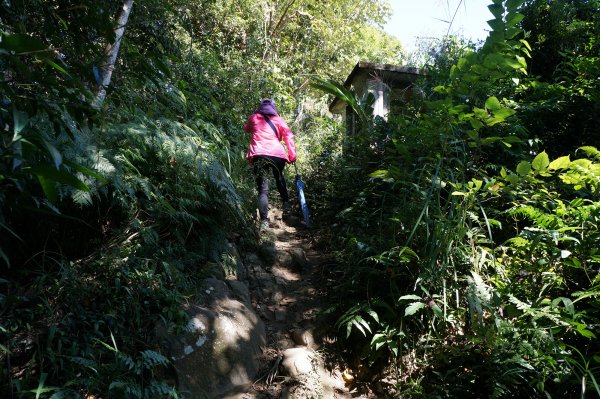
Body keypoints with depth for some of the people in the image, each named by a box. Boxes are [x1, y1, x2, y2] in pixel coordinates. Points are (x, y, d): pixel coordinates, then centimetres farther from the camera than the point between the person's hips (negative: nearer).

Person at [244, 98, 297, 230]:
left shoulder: (253, 118, 20)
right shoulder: (278, 119, 16)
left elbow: (246, 129, 40)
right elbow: (288, 135, 2)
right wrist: (292, 154, -3)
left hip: (258, 155, 0)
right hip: (277, 154, 1)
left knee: (263, 189, -2)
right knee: (279, 178, 31)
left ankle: (264, 221, -13)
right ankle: (286, 202, 27)